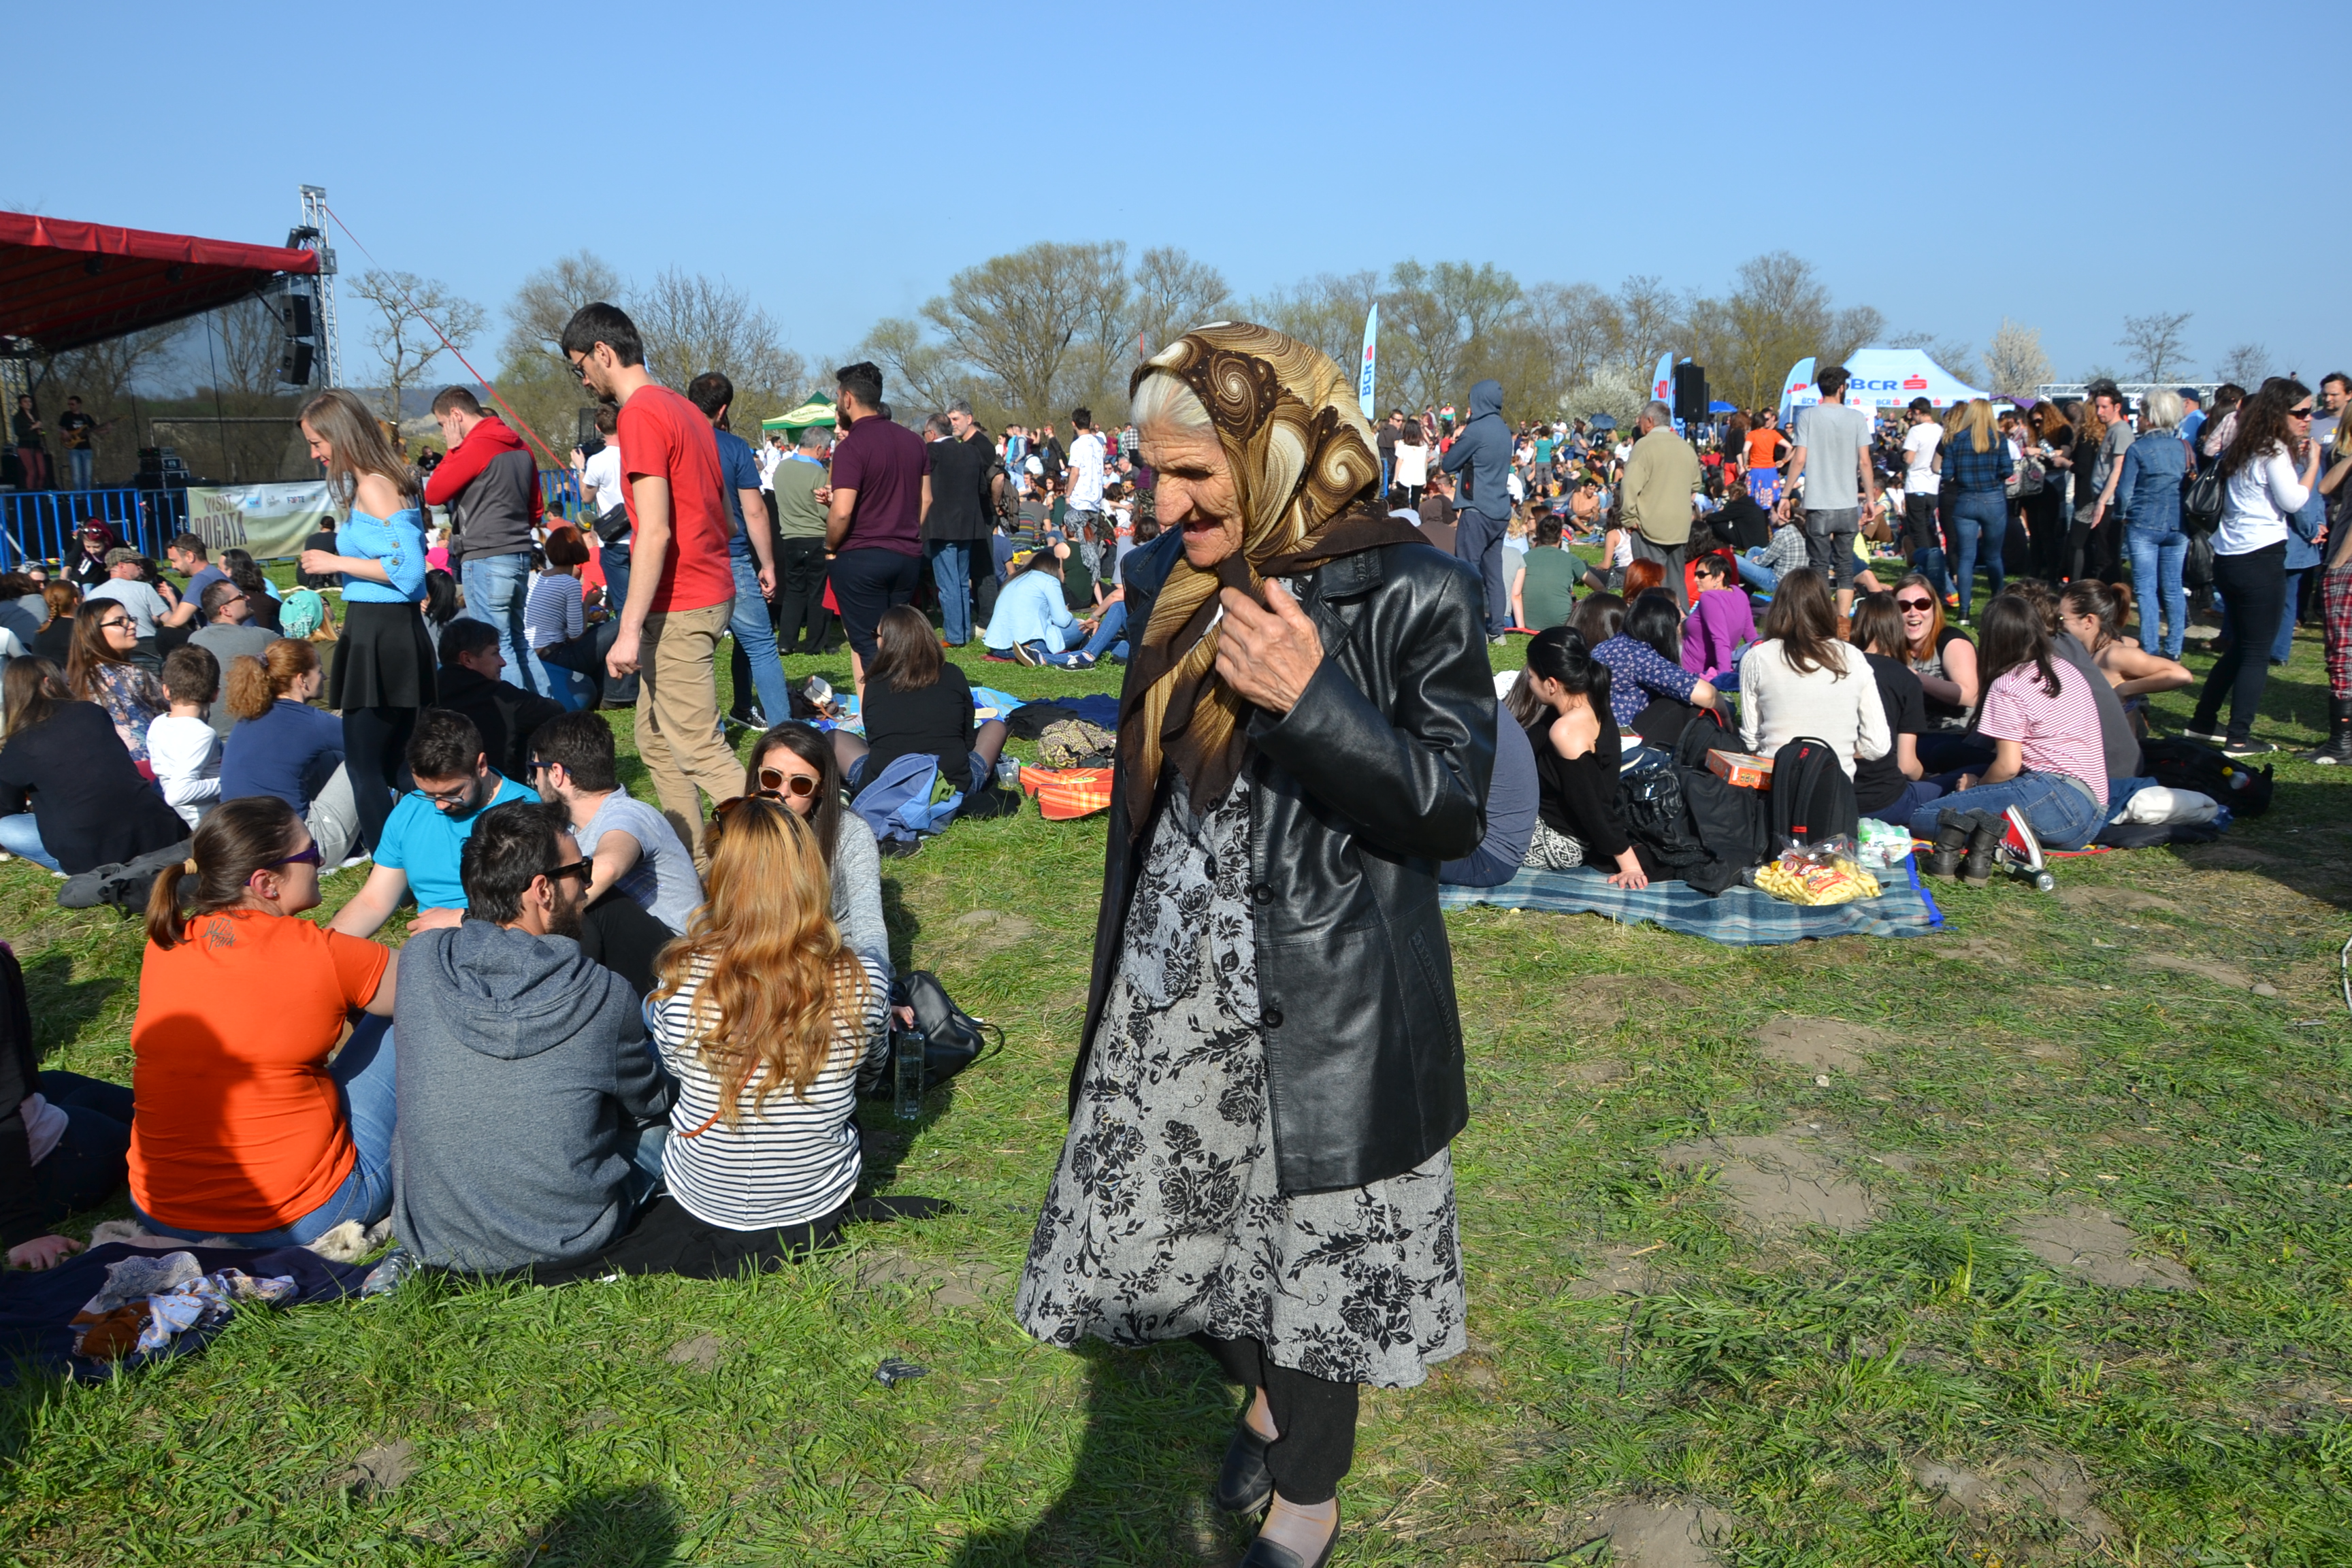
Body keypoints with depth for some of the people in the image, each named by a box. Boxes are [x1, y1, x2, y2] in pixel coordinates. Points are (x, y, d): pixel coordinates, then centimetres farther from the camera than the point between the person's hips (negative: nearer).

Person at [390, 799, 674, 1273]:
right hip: (566, 1242, -2)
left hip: (431, 1242, 2)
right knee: (667, 1110, 23)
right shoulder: (605, 996, -20)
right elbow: (650, 1102, 0)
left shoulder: (418, 960, -13)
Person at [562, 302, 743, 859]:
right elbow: (722, 514, 20)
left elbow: (655, 531, -22)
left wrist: (631, 629, -22)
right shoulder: (684, 409, 15)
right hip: (708, 593, 10)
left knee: (700, 750, -8)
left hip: (678, 609, -10)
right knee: (655, 741, 15)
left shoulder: (640, 415, -14)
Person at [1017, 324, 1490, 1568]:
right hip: (1172, 996, 6)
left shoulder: (1411, 599, -15)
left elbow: (1454, 811, -15)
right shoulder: (1169, 581, 4)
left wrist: (1313, 698, -30)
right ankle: (1265, 1396, 48)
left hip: (1322, 1008, -6)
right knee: (1189, 1221, 19)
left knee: (1313, 1260, 8)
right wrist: (1122, 969, 20)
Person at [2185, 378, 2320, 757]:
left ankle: (2203, 723, 24)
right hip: (2261, 559, -9)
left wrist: (2296, 459, 13)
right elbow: (2293, 501, -12)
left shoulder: (2245, 448, 15)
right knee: (2257, 652, -3)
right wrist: (2312, 462, -3)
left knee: (2238, 646, 19)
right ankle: (2239, 738, -3)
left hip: (2229, 557, 9)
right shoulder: (2274, 451, -10)